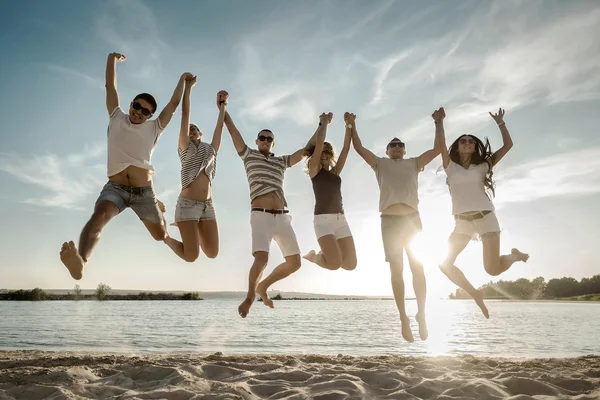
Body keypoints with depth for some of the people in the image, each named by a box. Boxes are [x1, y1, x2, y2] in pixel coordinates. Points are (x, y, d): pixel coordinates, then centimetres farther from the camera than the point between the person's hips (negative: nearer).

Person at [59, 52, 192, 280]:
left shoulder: (153, 128, 10)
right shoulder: (117, 118, 12)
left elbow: (173, 104, 12)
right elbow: (110, 87, 17)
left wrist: (182, 80, 19)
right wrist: (112, 59, 22)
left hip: (143, 191, 1)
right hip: (115, 187, -1)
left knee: (161, 235, 14)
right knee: (98, 217, -33)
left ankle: (158, 208, 52)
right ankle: (81, 262, -58)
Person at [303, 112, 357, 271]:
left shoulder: (335, 172, 19)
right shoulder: (314, 169, 5)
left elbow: (346, 147, 14)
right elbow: (319, 143, -4)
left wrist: (348, 124, 12)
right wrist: (324, 122, 8)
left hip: (341, 219, 6)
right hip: (323, 219, -6)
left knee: (350, 264, -3)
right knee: (335, 263, -21)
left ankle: (326, 254, 26)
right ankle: (314, 256, 12)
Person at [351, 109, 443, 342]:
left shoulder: (413, 163, 17)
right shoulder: (380, 164, 15)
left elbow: (437, 149, 11)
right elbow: (359, 148, 7)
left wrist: (438, 123, 11)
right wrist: (352, 125, 7)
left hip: (412, 218, 1)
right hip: (389, 220, -1)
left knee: (418, 267, -3)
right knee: (396, 270, 0)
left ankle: (421, 315, 6)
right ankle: (403, 318, 4)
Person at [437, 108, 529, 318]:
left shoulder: (482, 166, 9)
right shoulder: (450, 167, 9)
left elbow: (508, 145, 7)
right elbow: (441, 143, -3)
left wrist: (500, 122, 7)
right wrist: (440, 121, -3)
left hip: (485, 217, -2)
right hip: (462, 222, 2)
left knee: (492, 269, -12)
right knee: (444, 263, -10)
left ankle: (515, 255, 23)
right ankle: (475, 294, 11)